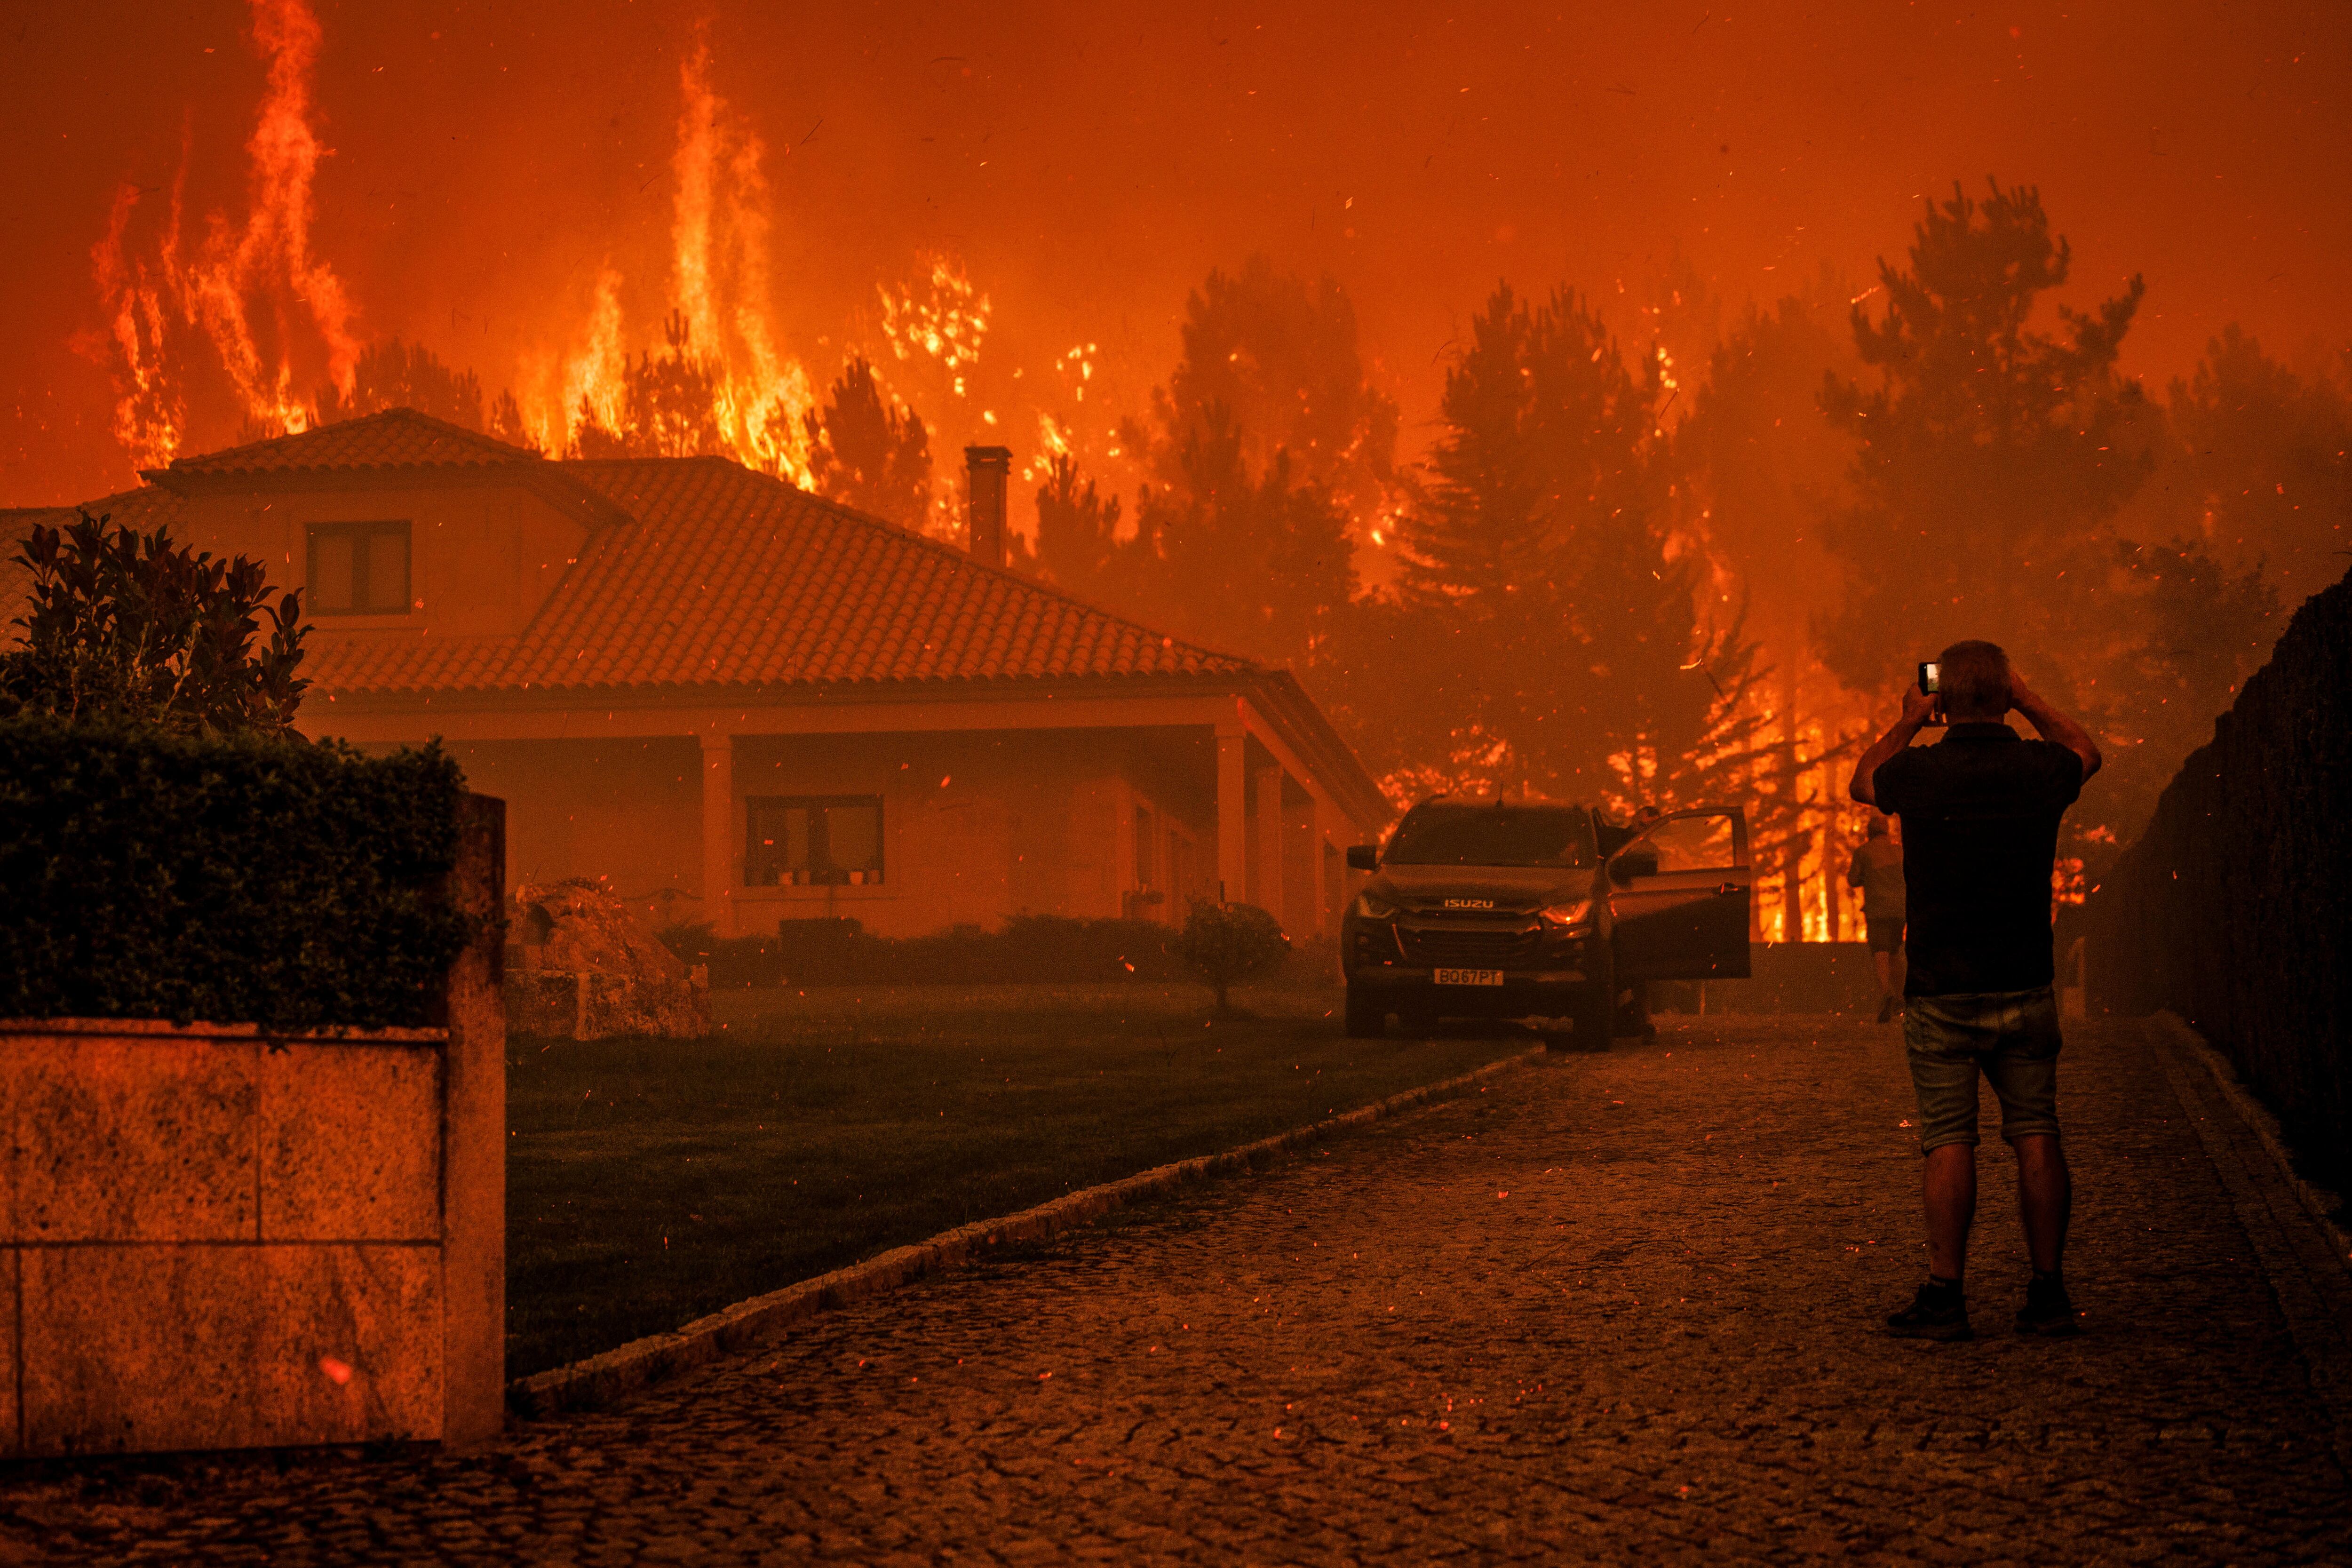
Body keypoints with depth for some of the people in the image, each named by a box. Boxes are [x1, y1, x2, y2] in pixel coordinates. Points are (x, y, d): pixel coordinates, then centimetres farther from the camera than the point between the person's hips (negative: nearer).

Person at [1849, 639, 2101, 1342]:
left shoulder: (1920, 772, -10)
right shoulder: (2041, 769, -4)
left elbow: (1861, 782, 15)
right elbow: (2086, 750, 22)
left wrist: (1908, 722, 23)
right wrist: (2028, 701, 24)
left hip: (1941, 994, -2)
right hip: (2026, 993, 2)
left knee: (1950, 1142, -1)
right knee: (2036, 1135, 6)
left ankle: (1945, 1297, -1)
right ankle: (2048, 1294, 7)